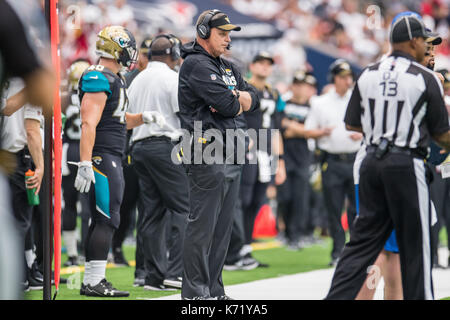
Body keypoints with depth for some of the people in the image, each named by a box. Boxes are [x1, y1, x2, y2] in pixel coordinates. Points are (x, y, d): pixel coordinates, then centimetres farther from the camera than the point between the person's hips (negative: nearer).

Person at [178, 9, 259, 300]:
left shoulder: (227, 68, 21)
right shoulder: (196, 65, -10)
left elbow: (253, 99, 16)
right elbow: (228, 105, -18)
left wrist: (235, 99, -5)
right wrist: (237, 102, 4)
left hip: (231, 156, 9)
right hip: (207, 154, -9)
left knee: (223, 228, 11)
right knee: (203, 226, -9)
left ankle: (214, 290, 16)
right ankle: (195, 293, -7)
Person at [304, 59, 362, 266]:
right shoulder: (320, 103, 9)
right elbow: (309, 131, 10)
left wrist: (362, 135, -8)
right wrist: (322, 132, -10)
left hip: (356, 159, 0)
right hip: (332, 161, 0)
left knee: (358, 208, -5)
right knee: (333, 209, 0)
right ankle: (338, 252, 6)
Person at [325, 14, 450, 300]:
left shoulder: (368, 75, 7)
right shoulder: (425, 78, -6)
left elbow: (352, 124, 12)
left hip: (372, 162, 5)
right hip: (406, 165, -5)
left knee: (364, 237, 8)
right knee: (416, 244, 4)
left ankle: (337, 296, 1)